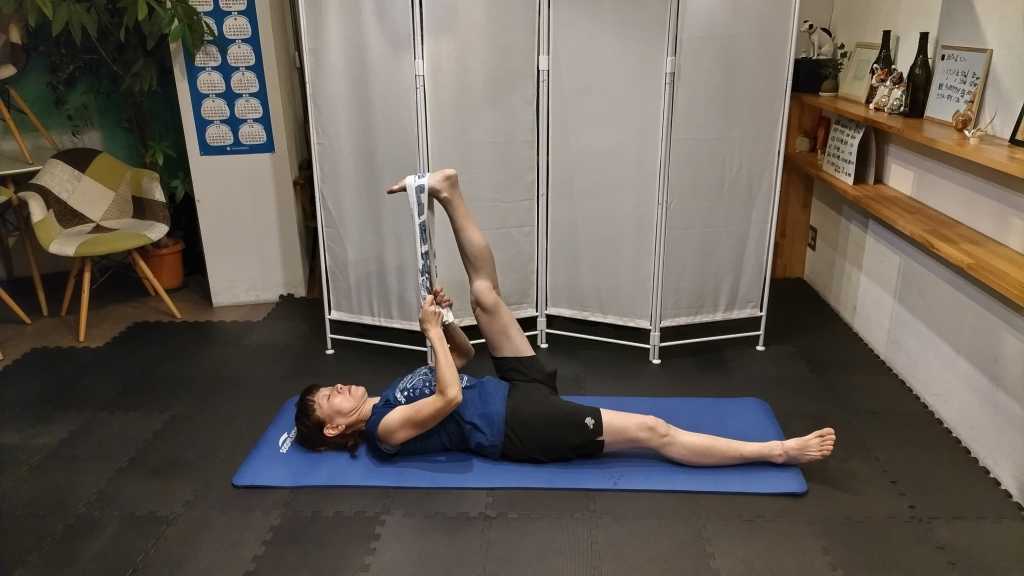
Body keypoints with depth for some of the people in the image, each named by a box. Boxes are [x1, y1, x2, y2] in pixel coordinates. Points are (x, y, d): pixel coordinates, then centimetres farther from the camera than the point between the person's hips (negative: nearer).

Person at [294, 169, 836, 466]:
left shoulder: (388, 399, 18)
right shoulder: (387, 430, -9)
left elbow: (462, 355, 24)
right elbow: (451, 396, -27)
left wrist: (442, 319, 4)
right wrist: (432, 328, -17)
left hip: (520, 392, 8)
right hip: (522, 427, -8)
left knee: (485, 294, 8)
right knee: (650, 431, -17)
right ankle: (778, 450, -9)